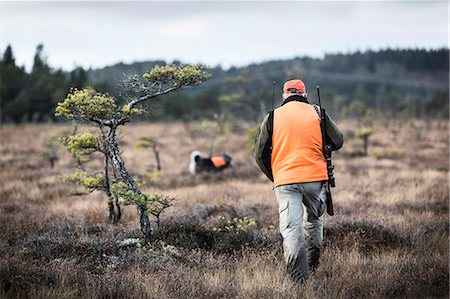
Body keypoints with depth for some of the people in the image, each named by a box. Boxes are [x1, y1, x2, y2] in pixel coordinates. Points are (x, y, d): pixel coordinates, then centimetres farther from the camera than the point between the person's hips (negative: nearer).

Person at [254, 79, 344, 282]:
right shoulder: (317, 113, 5)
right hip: (315, 178, 1)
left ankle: (298, 277, -18)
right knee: (314, 219, 24)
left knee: (291, 229, -6)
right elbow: (338, 142, 8)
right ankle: (313, 263, 28)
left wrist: (273, 177, 20)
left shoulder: (273, 117, 6)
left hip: (285, 180, -1)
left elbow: (260, 154, 6)